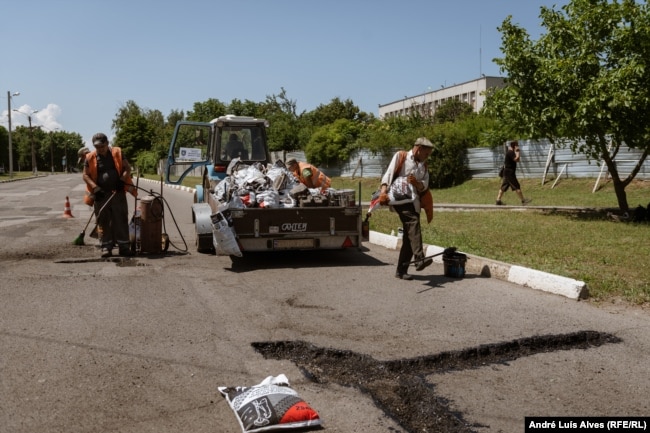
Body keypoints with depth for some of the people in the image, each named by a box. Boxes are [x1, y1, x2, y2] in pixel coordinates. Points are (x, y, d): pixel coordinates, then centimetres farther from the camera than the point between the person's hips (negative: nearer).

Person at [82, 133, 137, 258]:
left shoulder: (117, 153, 4)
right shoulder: (90, 157, 3)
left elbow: (127, 168, 6)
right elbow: (85, 175, 4)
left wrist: (122, 180, -12)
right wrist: (95, 187, -11)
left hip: (118, 192, 0)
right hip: (101, 194, 0)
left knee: (121, 220, 1)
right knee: (103, 221, 3)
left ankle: (124, 246, 7)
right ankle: (106, 247, 11)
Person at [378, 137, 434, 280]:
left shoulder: (423, 167, 25)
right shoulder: (400, 156, 10)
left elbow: (423, 187, 13)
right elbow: (389, 174, -3)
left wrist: (416, 182, -9)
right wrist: (383, 190, -19)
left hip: (413, 202, 7)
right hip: (399, 198, -7)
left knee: (409, 236, 4)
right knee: (413, 222, -30)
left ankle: (401, 270, 12)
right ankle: (419, 259, -44)